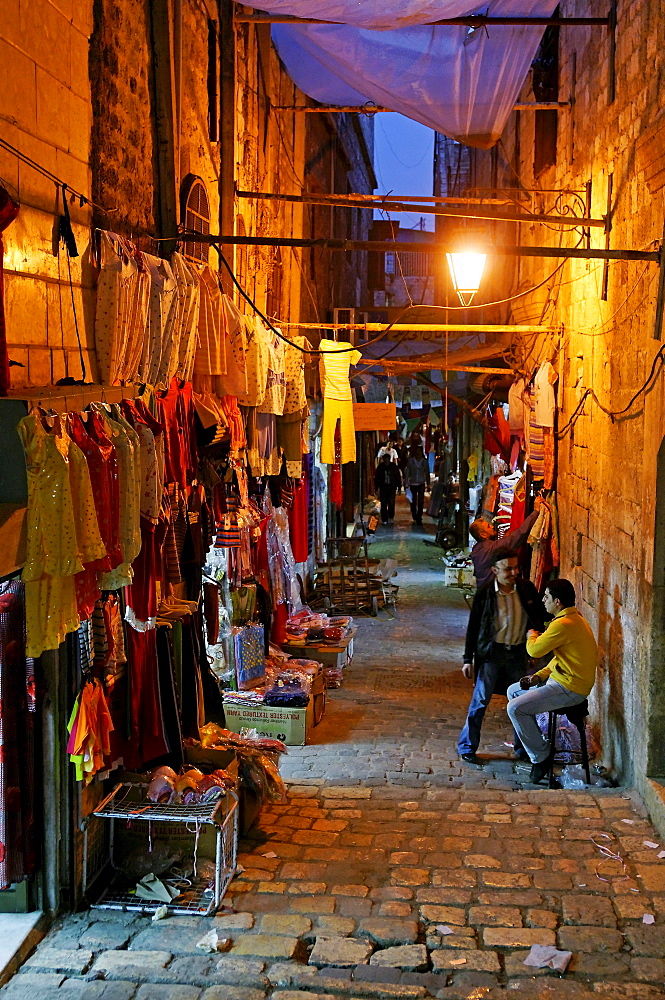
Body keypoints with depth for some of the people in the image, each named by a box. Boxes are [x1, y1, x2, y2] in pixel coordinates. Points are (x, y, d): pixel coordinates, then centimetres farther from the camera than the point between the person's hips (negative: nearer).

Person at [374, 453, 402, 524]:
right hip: (383, 488, 0)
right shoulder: (380, 467, 0)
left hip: (392, 487, 0)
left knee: (391, 503, -3)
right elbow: (376, 478, 6)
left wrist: (399, 487, 3)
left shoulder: (394, 467, -1)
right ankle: (384, 520, 2)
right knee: (383, 504, -3)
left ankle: (391, 517, 18)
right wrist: (376, 488, 3)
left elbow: (398, 477, 5)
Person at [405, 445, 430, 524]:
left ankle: (419, 518, -4)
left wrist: (428, 484, 9)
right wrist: (406, 484, -2)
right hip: (413, 483, 0)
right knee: (413, 501, 8)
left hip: (421, 484, 0)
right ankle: (415, 517, 25)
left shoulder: (425, 462, 1)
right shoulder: (410, 461, -1)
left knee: (421, 501, -7)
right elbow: (407, 472, 1)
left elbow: (427, 473, 9)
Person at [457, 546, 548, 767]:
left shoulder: (527, 588, -3)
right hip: (492, 652, -3)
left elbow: (539, 616, 10)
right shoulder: (485, 594, -9)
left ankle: (522, 748, 24)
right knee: (480, 700, 1)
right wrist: (468, 659, -4)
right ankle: (467, 747, 13)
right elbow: (473, 627, -3)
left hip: (518, 652, 3)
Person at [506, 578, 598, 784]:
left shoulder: (563, 624, -24)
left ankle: (541, 757, -7)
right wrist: (539, 676, 7)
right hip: (564, 680, 11)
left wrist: (532, 635, 5)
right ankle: (535, 742, 24)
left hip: (569, 689, -11)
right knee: (513, 691, 19)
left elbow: (534, 650, -18)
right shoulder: (573, 619, 11)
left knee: (516, 708, -17)